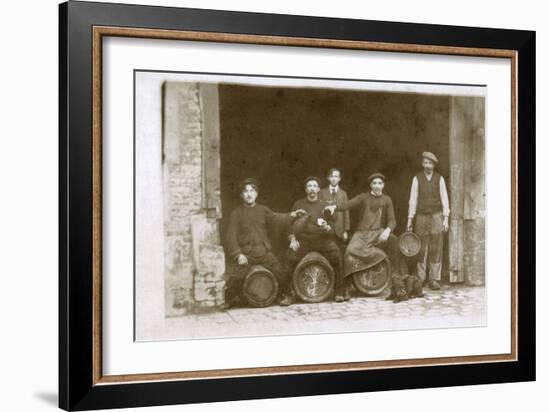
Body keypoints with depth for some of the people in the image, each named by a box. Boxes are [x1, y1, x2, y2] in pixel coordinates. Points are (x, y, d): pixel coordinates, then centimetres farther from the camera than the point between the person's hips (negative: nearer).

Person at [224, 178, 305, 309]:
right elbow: (231, 236, -2)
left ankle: (283, 295, 14)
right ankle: (230, 299, 7)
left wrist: (291, 215, -19)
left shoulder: (263, 210, 14)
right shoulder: (236, 214, 4)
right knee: (235, 277, -21)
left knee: (281, 273, -14)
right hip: (245, 253, -2)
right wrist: (238, 254, -14)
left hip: (264, 252, 2)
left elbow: (276, 218, -2)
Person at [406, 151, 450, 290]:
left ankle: (434, 280, 1)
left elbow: (444, 199, 2)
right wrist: (410, 220, -2)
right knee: (421, 249, 0)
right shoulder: (417, 179, 1)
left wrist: (446, 219, -5)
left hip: (436, 216, 1)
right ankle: (420, 279, 6)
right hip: (421, 217, 0)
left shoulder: (439, 178, 4)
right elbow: (413, 199, 1)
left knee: (436, 249, -2)